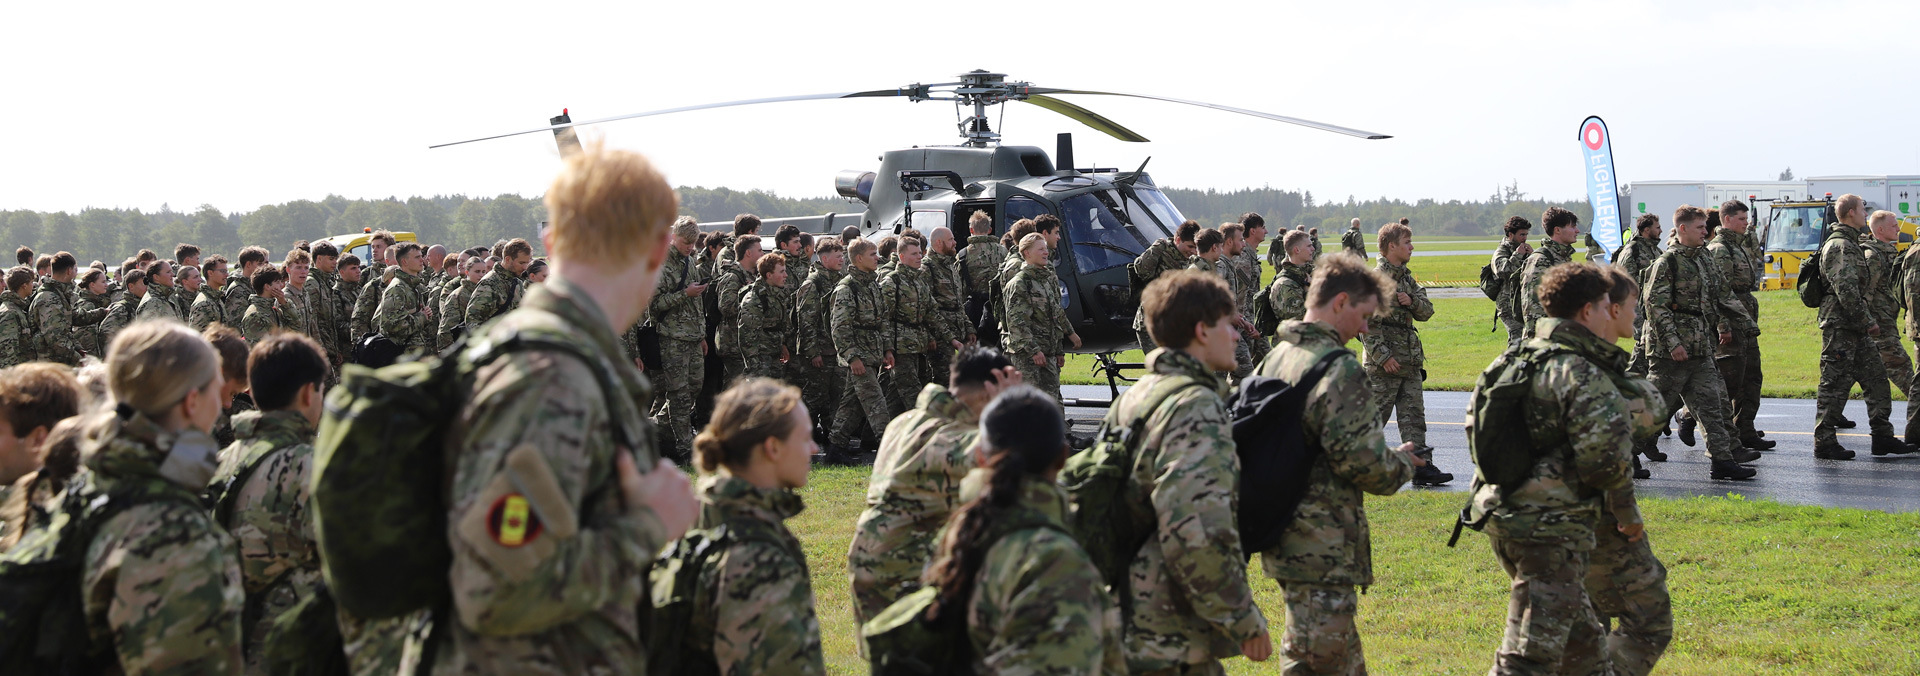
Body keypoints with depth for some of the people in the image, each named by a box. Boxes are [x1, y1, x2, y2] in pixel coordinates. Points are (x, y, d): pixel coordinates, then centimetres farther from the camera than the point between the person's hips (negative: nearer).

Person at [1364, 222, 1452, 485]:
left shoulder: (1406, 277, 15)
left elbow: (1427, 311, 15)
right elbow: (1365, 322, -15)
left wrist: (1412, 301, -7)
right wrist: (1382, 355, -19)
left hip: (1410, 360, 8)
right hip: (1384, 363, -8)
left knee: (1414, 414, 4)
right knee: (1375, 415, -2)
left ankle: (1421, 466, 3)